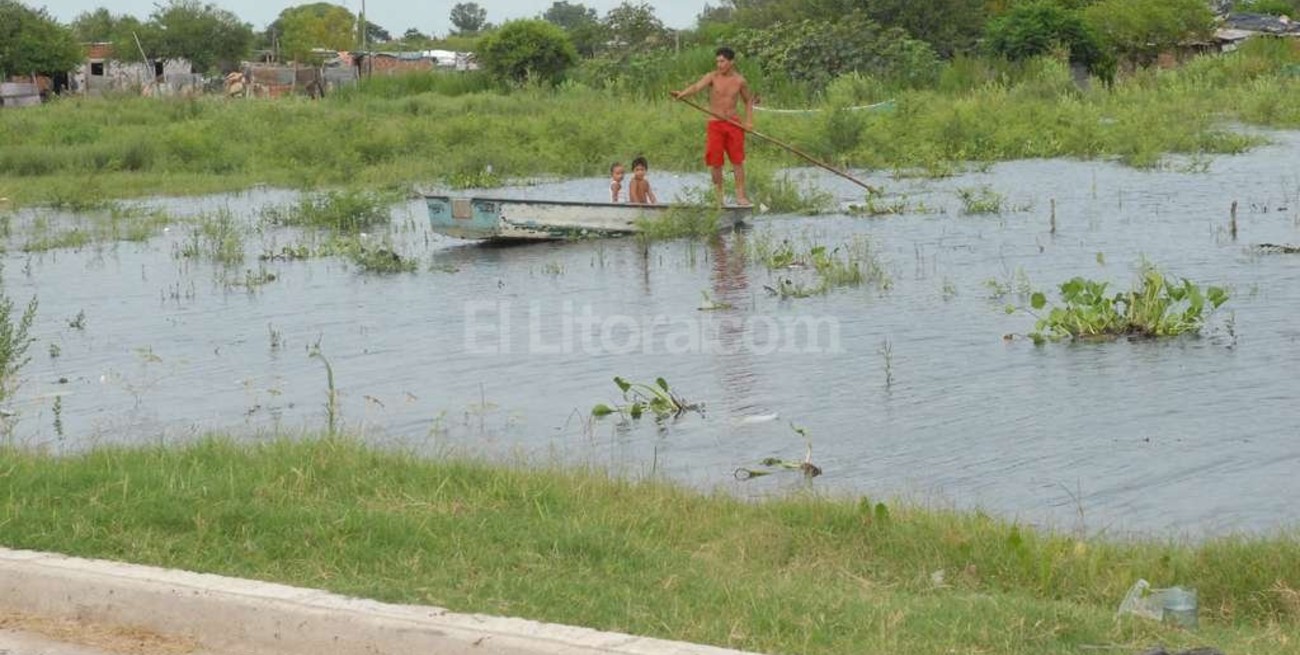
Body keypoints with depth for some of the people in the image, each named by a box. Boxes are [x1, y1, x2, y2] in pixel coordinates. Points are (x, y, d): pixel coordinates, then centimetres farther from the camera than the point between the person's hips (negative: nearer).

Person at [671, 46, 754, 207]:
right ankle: (718, 195, 11)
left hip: (734, 123, 1)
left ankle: (740, 195, 7)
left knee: (738, 160, 0)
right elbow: (697, 86, -22)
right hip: (715, 123, -1)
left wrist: (749, 120, 6)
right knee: (715, 162, -1)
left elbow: (748, 100, 19)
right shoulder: (712, 77, -4)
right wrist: (682, 93, -42)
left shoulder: (740, 81, 3)